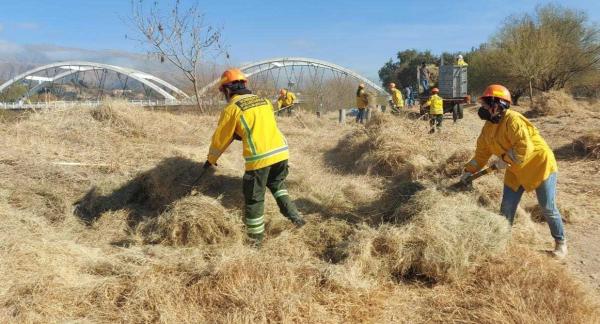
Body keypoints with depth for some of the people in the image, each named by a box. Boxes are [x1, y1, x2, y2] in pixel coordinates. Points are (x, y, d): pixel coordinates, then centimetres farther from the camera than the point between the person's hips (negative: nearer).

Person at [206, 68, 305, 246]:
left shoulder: (232, 108, 0)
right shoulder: (264, 101, 16)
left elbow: (220, 138, 8)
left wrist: (211, 159, 23)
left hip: (260, 157, -6)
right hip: (281, 151, 6)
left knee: (254, 197, 10)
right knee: (277, 184, 29)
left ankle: (255, 237, 19)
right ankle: (294, 216, 18)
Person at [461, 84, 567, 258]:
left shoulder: (512, 120, -26)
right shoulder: (488, 127, 0)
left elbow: (524, 148, -33)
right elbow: (482, 152, 7)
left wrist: (504, 159, -24)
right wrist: (468, 172, 3)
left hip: (539, 165, -7)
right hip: (516, 171, 7)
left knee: (548, 208, 2)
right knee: (507, 208, 5)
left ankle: (560, 242, 21)